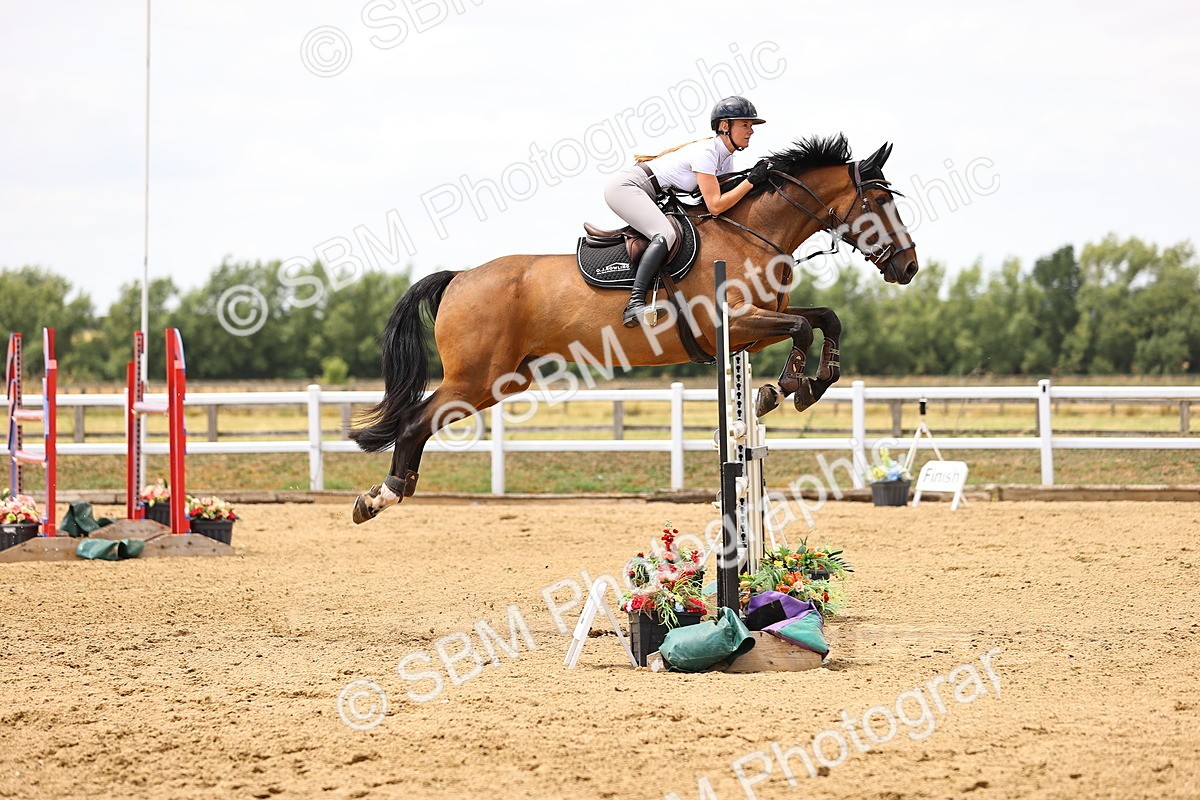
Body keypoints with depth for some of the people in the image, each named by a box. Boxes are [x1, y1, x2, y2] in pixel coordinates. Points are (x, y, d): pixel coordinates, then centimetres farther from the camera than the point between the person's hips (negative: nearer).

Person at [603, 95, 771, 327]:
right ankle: (635, 304, -37)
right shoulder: (706, 152, -20)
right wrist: (752, 180, -23)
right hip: (625, 187, -11)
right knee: (665, 234, -28)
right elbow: (715, 206, -25)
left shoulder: (726, 158, 9)